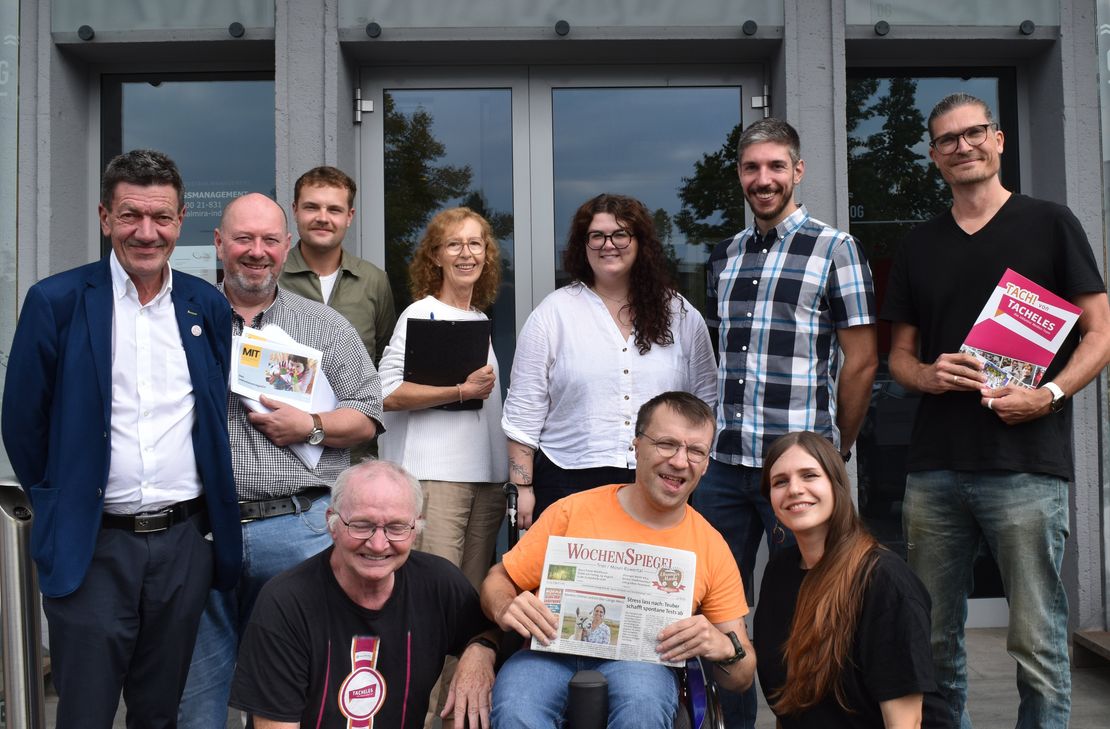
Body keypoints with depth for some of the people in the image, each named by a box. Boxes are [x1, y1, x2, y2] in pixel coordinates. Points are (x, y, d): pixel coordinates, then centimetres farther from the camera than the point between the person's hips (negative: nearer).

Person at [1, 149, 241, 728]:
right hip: (91, 546, -2)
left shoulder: (209, 307, 5)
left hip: (186, 543, 3)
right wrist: (59, 506, 5)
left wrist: (211, 516, 9)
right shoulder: (56, 301, -5)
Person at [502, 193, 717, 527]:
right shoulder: (553, 313, 2)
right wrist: (522, 488, -3)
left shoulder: (680, 313, 8)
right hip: (569, 484, -1)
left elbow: (706, 404, 12)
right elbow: (524, 411, 1)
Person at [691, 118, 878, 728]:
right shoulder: (723, 257, 14)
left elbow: (861, 361, -3)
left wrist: (835, 452, 0)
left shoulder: (834, 249, -2)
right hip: (721, 464, 5)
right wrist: (713, 435, 11)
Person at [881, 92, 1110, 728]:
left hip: (1027, 465, -3)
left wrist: (1050, 394, -15)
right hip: (935, 467, 4)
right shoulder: (919, 247, 16)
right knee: (935, 640, 10)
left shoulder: (1050, 224, 5)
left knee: (1038, 643, 0)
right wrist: (928, 376, -4)